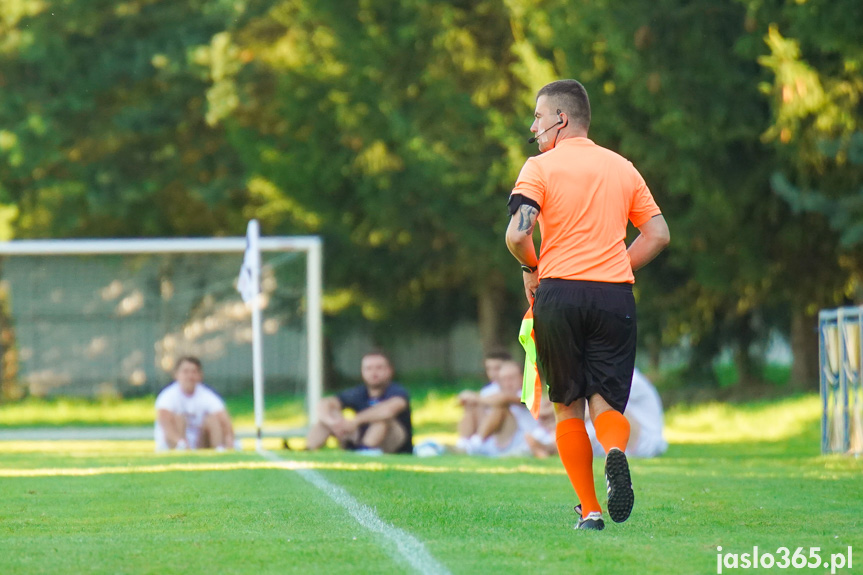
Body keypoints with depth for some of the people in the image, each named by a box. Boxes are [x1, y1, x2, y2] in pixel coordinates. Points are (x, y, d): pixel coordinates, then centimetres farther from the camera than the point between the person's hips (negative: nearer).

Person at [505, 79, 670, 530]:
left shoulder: (540, 167, 0)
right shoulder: (623, 168, 14)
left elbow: (517, 234, -12)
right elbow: (658, 234, 13)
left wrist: (532, 269, 7)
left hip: (559, 292, -2)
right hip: (615, 294, 2)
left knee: (568, 407, 9)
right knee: (606, 402, 4)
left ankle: (590, 510, 3)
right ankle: (615, 450, -31)